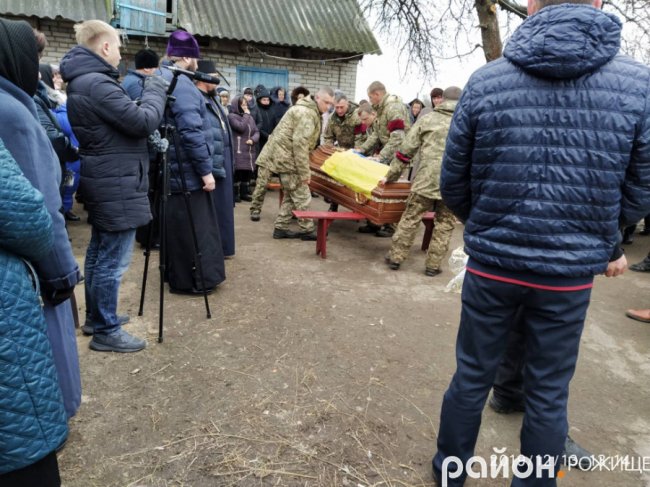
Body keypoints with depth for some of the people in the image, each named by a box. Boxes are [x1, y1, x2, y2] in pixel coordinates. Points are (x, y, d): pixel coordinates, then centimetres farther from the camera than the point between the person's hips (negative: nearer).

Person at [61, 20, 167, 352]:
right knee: (112, 260, -2)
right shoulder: (97, 83, -19)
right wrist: (155, 89, -4)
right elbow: (143, 122, -19)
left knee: (99, 253, 18)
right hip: (118, 185, -11)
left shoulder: (81, 82, 13)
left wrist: (145, 90, 8)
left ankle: (96, 317, 32)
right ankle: (106, 332, 10)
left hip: (104, 181, 11)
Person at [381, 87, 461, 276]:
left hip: (426, 180, 0)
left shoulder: (427, 119, 8)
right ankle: (433, 265, 17)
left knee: (410, 218, 11)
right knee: (444, 225, 12)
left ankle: (395, 257, 18)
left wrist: (391, 176, 13)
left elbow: (406, 150, 7)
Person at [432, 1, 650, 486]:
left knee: (472, 376, 16)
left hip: (491, 264, 1)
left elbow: (453, 183, 0)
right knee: (549, 393, 16)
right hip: (570, 273, 0)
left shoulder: (484, 81, -6)